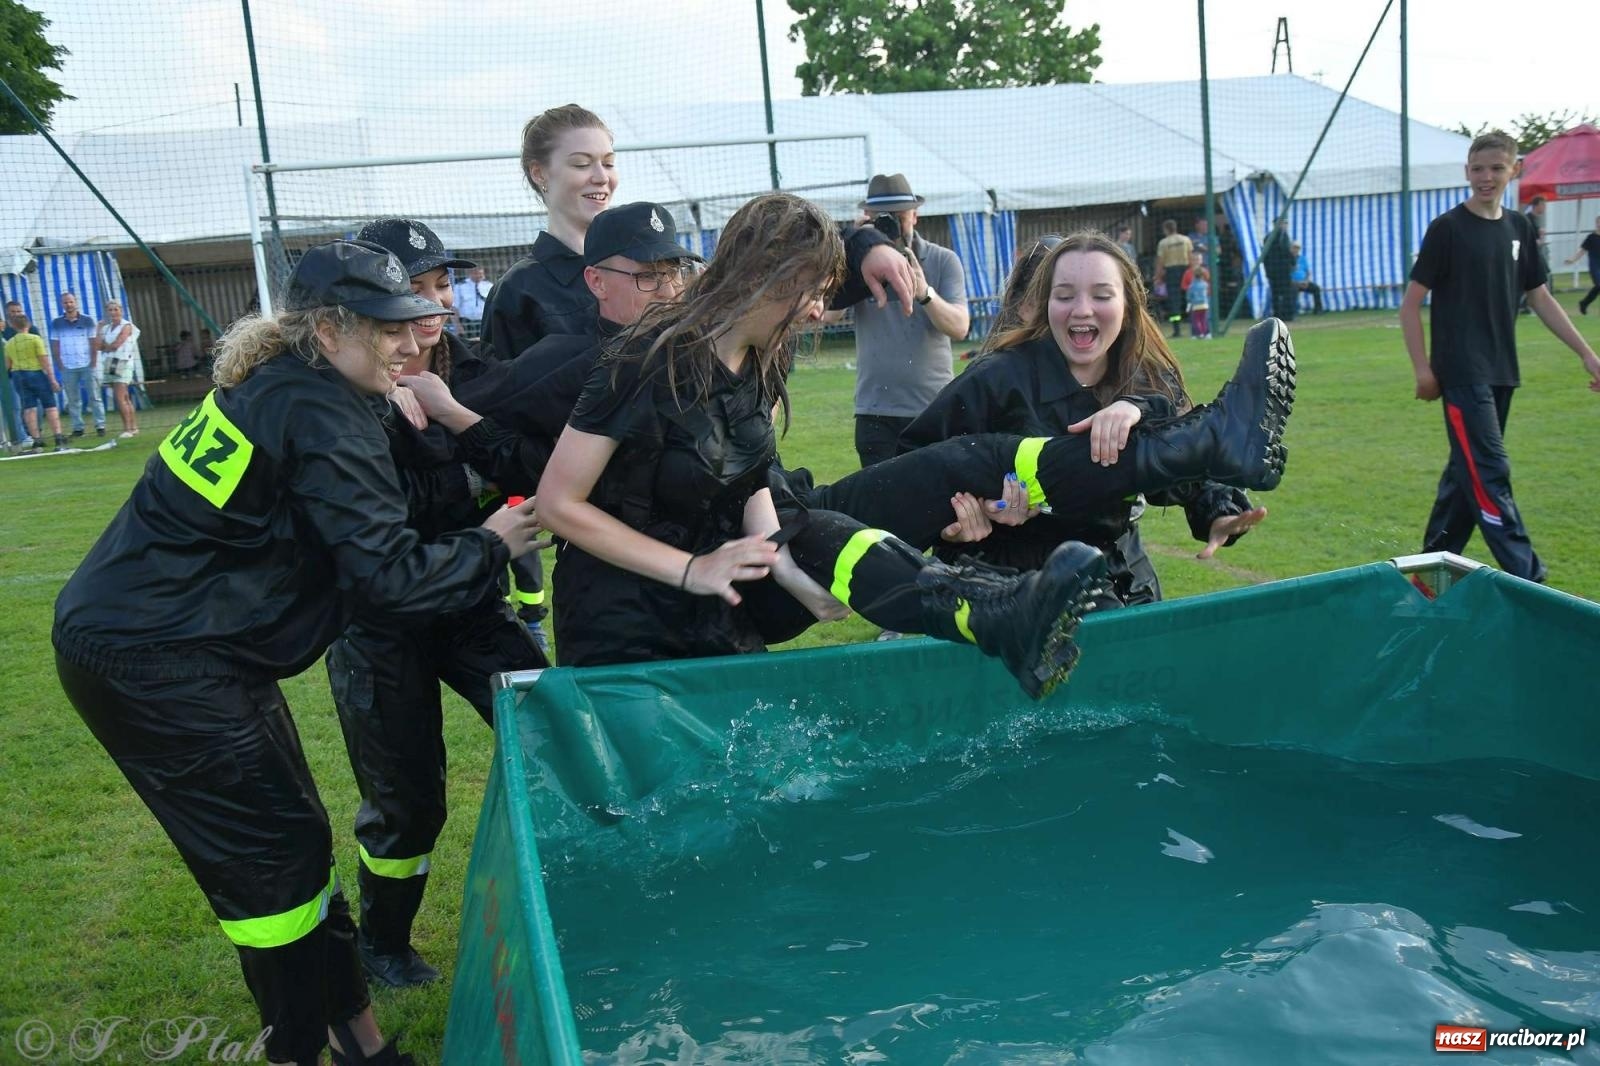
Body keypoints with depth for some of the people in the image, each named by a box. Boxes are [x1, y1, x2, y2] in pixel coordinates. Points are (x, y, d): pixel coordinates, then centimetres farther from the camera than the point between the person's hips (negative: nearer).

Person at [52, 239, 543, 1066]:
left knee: (284, 839, 13)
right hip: (157, 664, -10)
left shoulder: (272, 384, 9)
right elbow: (389, 577, -22)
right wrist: (490, 546, -9)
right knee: (273, 852, 0)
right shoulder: (323, 417, -19)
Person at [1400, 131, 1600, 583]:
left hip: (1501, 373, 7)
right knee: (1489, 474, -10)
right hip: (1462, 373, -7)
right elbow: (1410, 305, -6)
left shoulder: (1519, 227, 11)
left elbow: (1541, 298, 17)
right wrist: (1423, 370, -10)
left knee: (1468, 469, 12)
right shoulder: (1448, 228, -6)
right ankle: (1527, 578, -8)